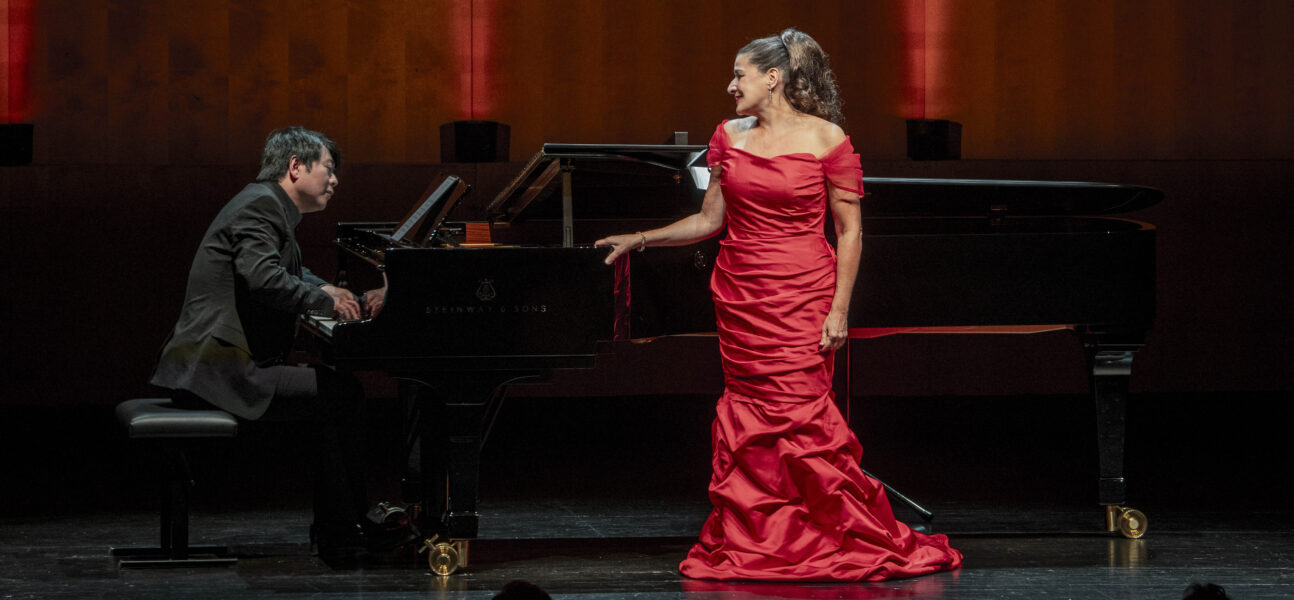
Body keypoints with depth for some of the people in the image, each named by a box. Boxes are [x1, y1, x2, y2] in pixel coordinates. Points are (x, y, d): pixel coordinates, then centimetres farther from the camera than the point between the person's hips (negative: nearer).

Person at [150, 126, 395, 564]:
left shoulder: (270, 208, 22)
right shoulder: (259, 206, -12)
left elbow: (298, 279, 33)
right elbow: (263, 278, -29)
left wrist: (352, 299, 16)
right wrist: (326, 300, -16)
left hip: (220, 364, 11)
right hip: (216, 369, -11)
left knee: (340, 392, 14)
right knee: (340, 396, -16)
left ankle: (336, 526, 12)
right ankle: (341, 536, -12)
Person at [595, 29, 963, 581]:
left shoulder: (825, 139, -4)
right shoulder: (729, 137, 10)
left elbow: (849, 231, -3)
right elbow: (710, 220, 17)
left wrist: (839, 310, -8)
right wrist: (640, 239, 13)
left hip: (801, 296, -5)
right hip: (740, 295, 5)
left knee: (799, 411, -10)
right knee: (750, 414, 2)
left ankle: (849, 542, 2)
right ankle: (753, 546, 9)